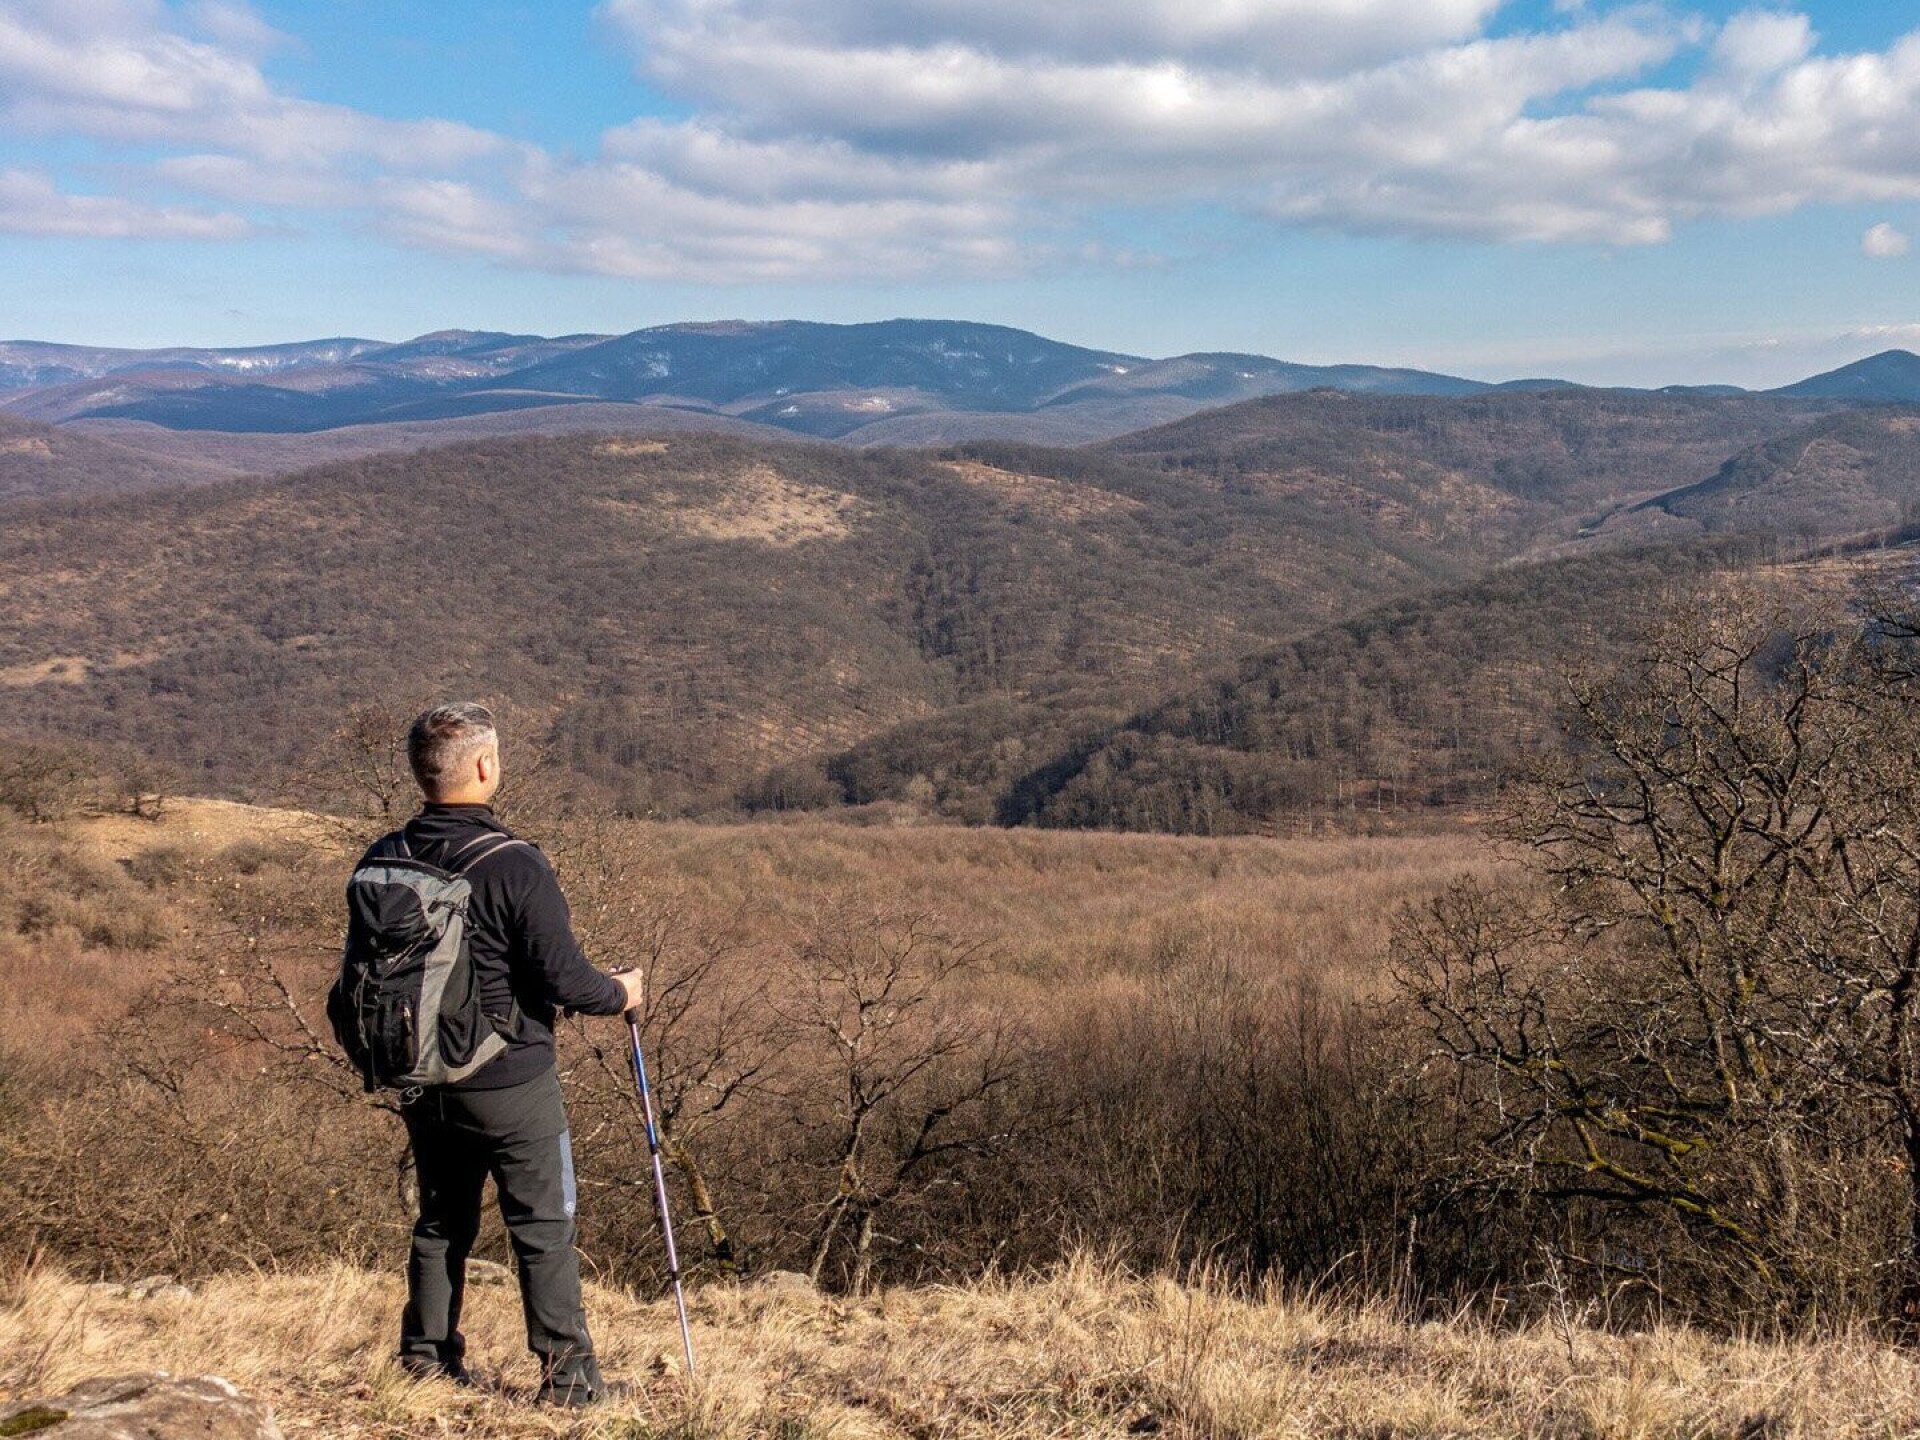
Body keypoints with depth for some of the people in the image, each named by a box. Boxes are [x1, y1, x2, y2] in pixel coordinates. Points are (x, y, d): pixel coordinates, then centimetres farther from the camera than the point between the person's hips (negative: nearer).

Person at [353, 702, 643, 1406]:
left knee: (440, 1223, 20)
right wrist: (618, 993, 1)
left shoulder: (382, 862, -3)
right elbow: (562, 978, -18)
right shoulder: (514, 865, -21)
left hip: (422, 1081, 6)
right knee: (544, 1230, 5)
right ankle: (566, 1374, 8)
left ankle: (427, 1361, 27)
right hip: (513, 1083, -5)